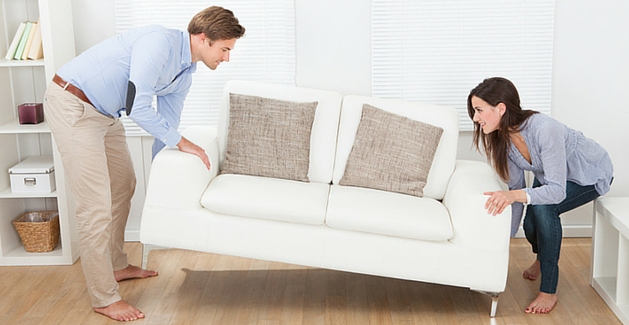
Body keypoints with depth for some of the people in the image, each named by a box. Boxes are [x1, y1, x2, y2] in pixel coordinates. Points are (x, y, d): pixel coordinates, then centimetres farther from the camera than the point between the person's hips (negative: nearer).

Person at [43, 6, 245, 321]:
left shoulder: (185, 72, 5)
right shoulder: (160, 42, -24)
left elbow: (166, 124, 14)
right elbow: (137, 108, -29)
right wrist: (181, 142, -19)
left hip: (105, 113, 10)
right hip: (71, 104, -10)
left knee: (123, 185, 21)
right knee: (96, 206, -10)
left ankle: (117, 266, 39)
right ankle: (104, 298, 2)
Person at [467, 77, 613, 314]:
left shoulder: (545, 129, -41)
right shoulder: (502, 137, -19)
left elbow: (557, 191, -41)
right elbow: (516, 187, -9)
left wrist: (514, 195, -56)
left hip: (591, 173, -6)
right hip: (549, 173, 6)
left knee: (543, 207, -29)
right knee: (531, 225, -9)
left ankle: (549, 291, -15)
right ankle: (542, 258, 31)